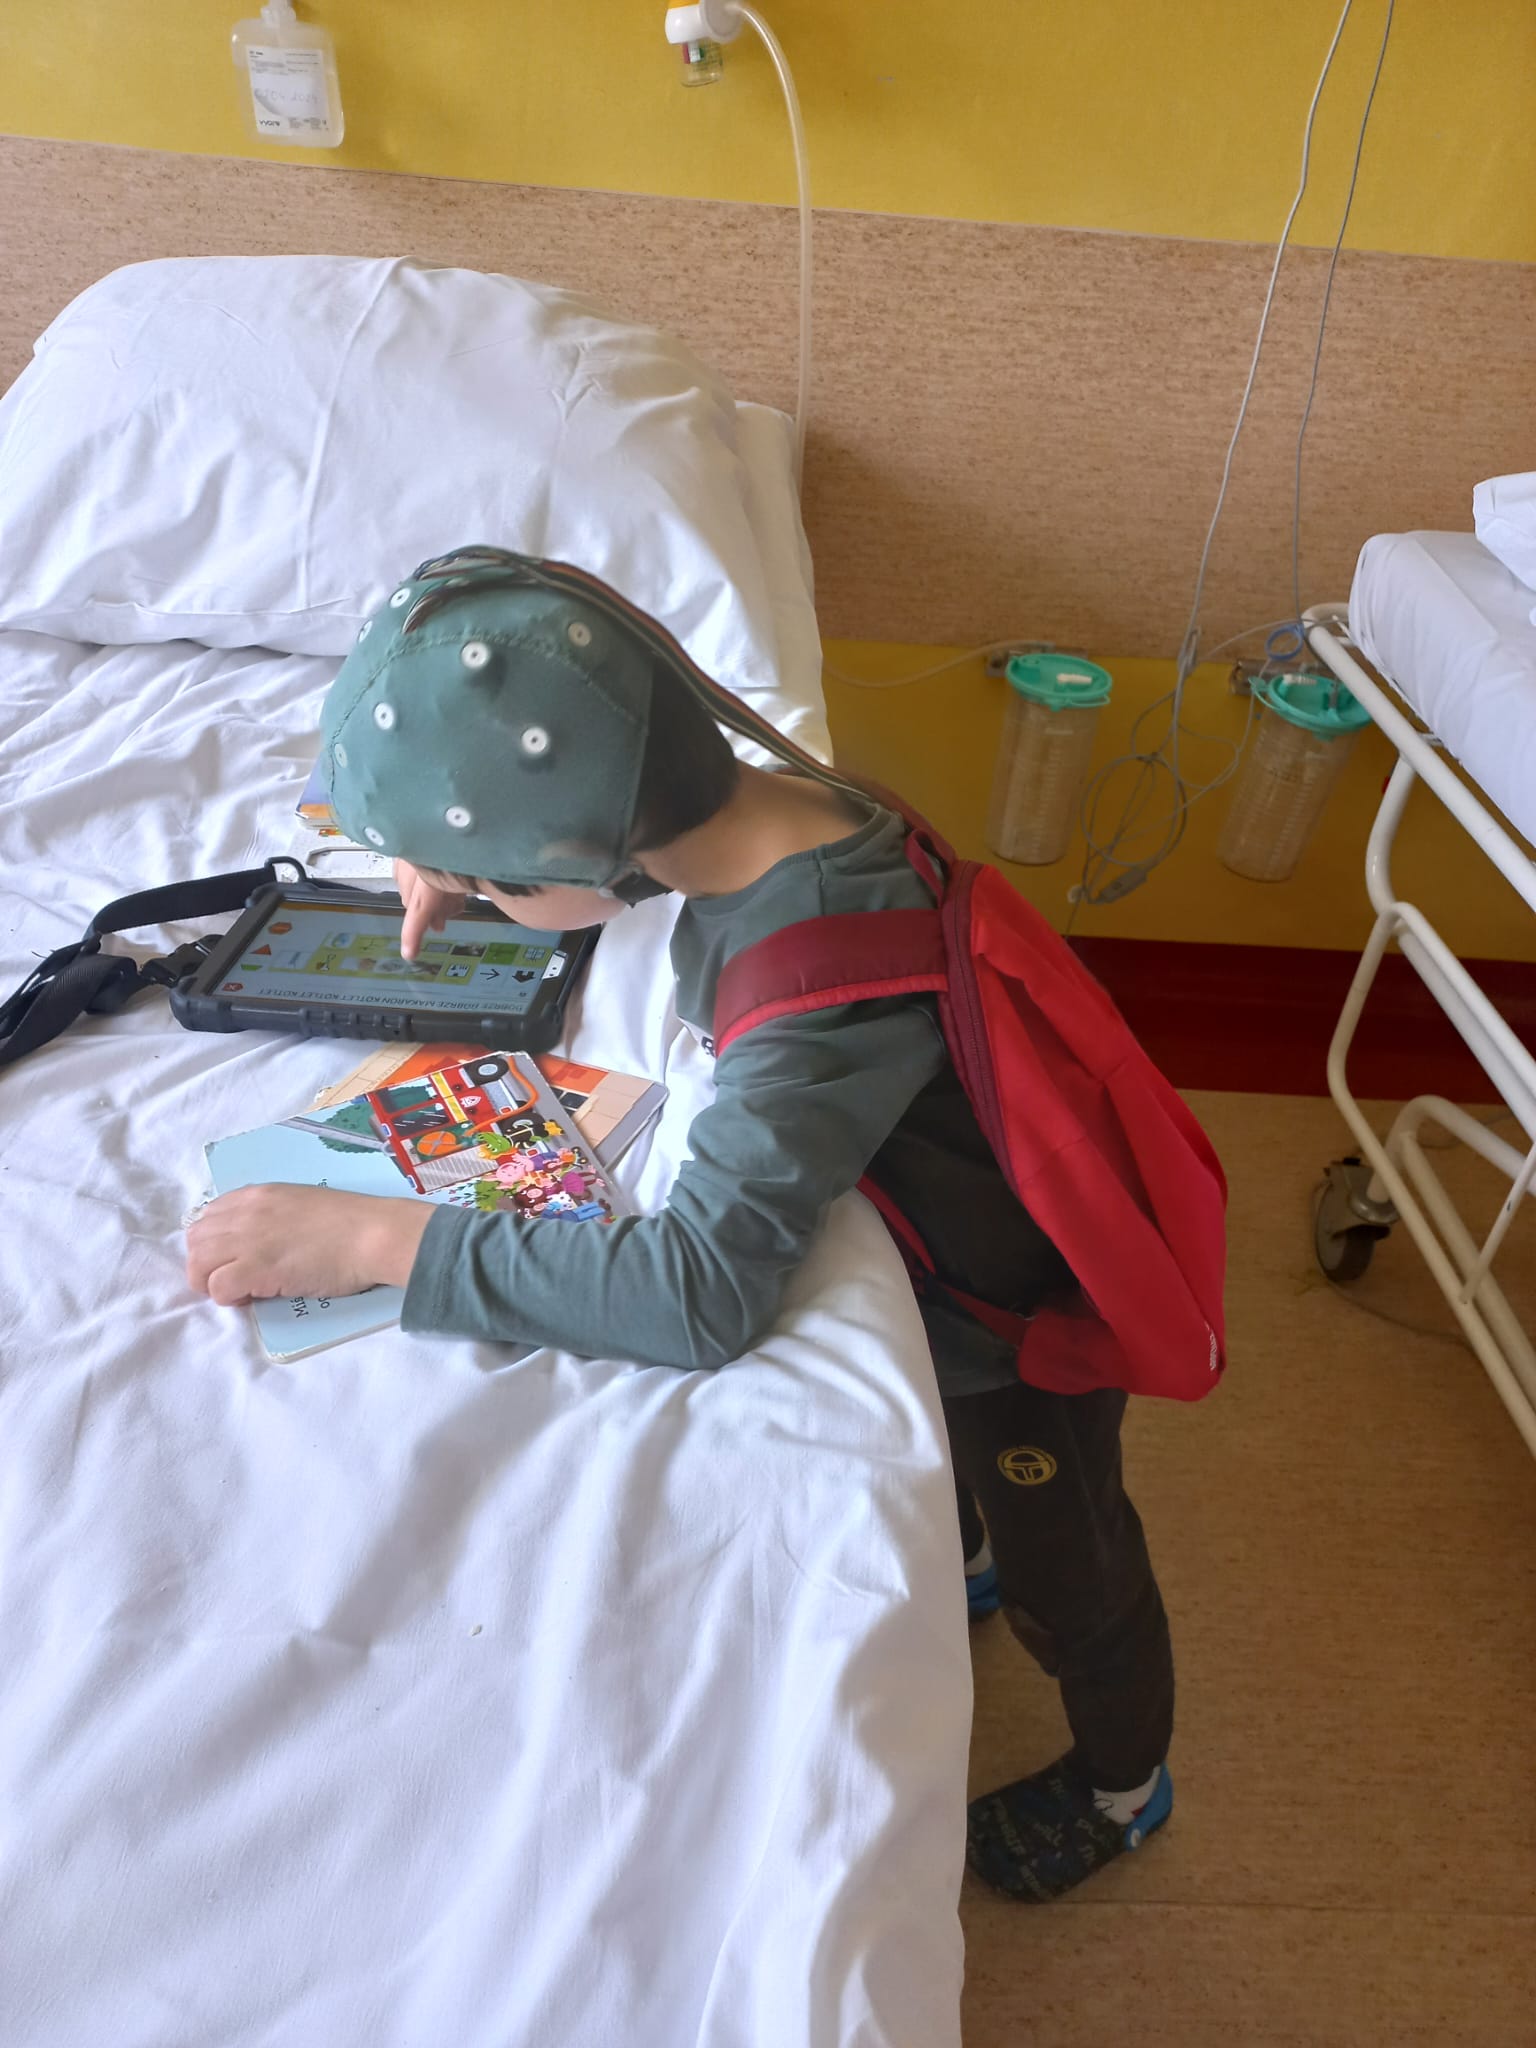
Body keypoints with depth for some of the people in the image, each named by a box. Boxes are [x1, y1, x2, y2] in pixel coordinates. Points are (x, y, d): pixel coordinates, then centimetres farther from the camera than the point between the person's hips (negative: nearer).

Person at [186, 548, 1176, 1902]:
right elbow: (595, 852, 5)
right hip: (940, 1260, 7)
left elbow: (701, 1292, -48)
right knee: (933, 1454, 35)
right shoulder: (760, 807, -18)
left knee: (1063, 1558, 22)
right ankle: (963, 1570, 69)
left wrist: (371, 1239, -41)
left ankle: (1122, 1785, 53)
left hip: (1029, 1325, -7)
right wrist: (459, 855, -14)